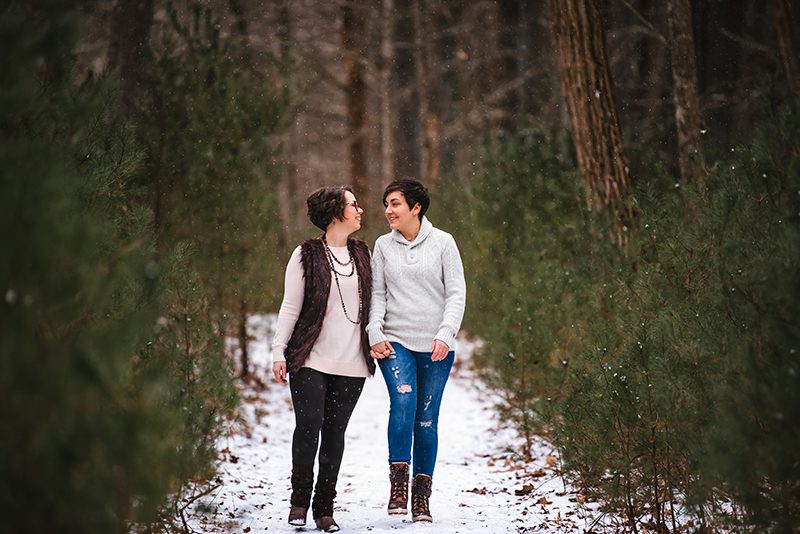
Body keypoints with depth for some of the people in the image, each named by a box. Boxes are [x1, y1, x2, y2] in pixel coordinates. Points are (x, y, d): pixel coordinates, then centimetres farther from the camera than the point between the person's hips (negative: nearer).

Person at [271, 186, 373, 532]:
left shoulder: (362, 254, 14)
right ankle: (300, 499, 5)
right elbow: (290, 307, 0)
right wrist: (279, 351, -6)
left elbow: (373, 303, 18)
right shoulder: (307, 255, 1)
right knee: (308, 423, -13)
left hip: (351, 362, 4)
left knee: (335, 432, 2)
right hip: (310, 358, -3)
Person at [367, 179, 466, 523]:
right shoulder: (383, 246, 8)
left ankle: (421, 498, 8)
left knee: (426, 420, 2)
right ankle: (398, 484, -19)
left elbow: (456, 293, 0)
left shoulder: (442, 242, 1)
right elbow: (377, 293, 7)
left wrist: (445, 334, -13)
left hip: (435, 346, 0)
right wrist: (375, 333, -7)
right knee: (402, 399, -23)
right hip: (395, 341, 1)